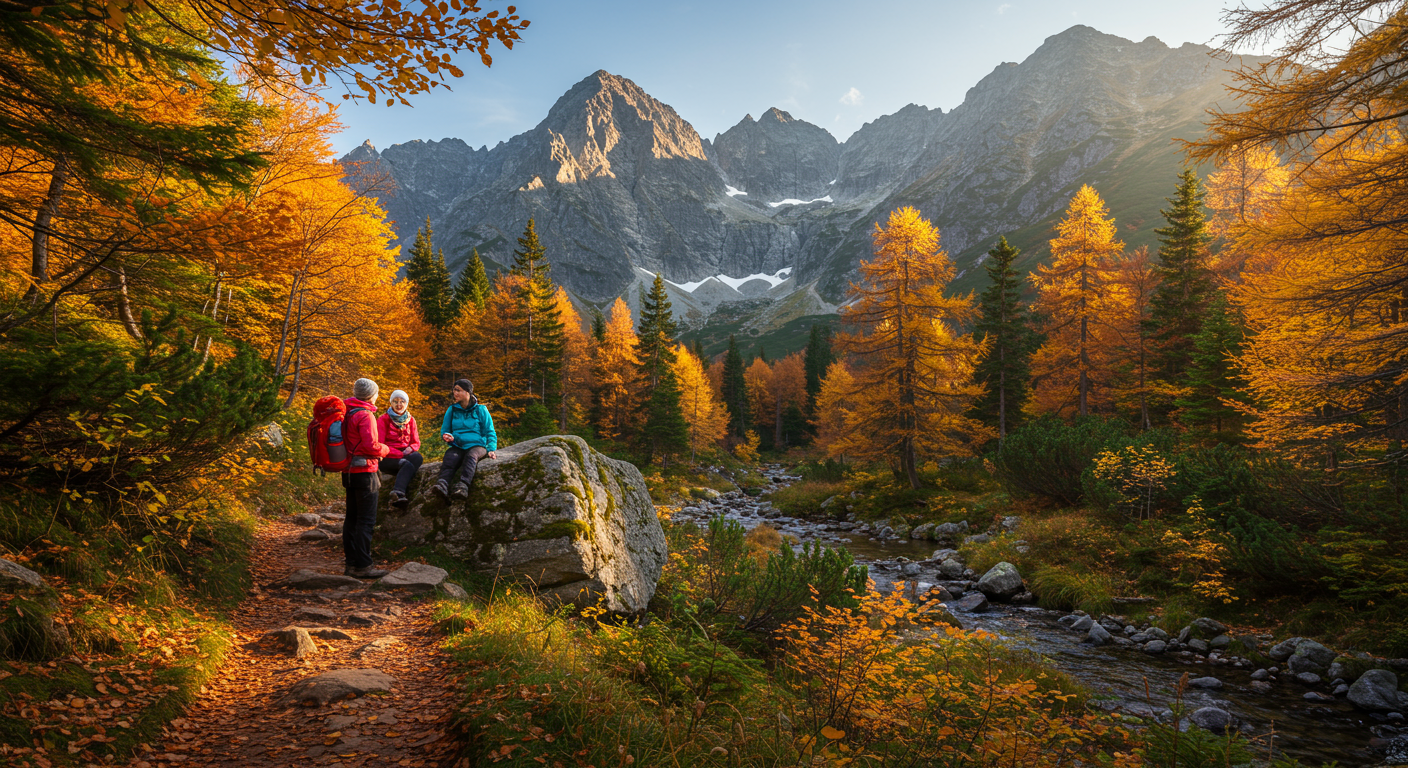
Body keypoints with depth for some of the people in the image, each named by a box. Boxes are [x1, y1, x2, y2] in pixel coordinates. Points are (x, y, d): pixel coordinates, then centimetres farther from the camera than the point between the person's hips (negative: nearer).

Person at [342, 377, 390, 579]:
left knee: (352, 518, 13)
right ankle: (362, 566, -4)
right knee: (366, 520, -6)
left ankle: (351, 562, 19)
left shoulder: (347, 414, 12)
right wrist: (385, 449, -2)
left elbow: (350, 441, 14)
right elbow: (371, 445, -21)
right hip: (364, 472, -9)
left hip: (349, 471, 9)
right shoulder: (365, 415, -15)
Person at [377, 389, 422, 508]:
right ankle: (399, 493, -53)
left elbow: (416, 442, 16)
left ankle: (398, 489, -48)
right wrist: (400, 454, -16)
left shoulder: (410, 420, 15)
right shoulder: (383, 420, 1)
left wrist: (410, 448, -11)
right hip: (388, 458, -3)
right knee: (408, 465, -36)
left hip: (407, 454, 4)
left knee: (418, 457, -34)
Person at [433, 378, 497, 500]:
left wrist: (491, 449, -8)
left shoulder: (480, 409, 9)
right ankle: (442, 484, -60)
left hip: (477, 445, -2)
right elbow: (444, 430, 19)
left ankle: (463, 486, -61)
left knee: (471, 456, -38)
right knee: (450, 457, -34)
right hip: (457, 446, 2)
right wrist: (447, 436, -7)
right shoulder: (452, 410, 16)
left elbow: (490, 432, 8)